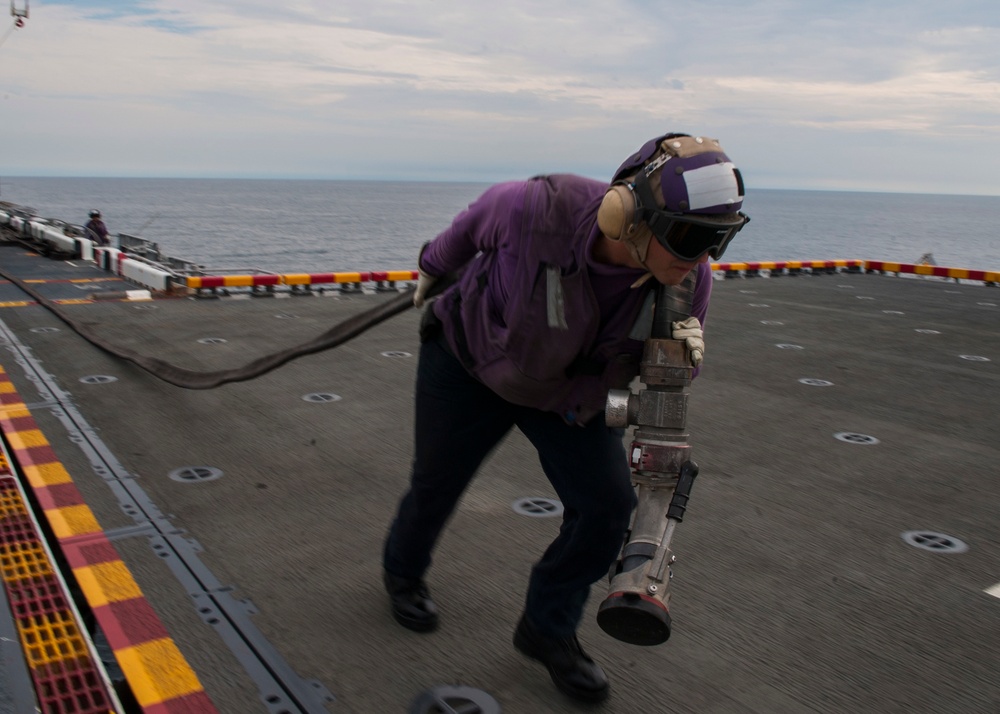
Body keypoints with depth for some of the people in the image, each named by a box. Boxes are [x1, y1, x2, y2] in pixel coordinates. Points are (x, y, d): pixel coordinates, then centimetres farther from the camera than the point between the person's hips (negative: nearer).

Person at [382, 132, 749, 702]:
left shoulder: (689, 278, -27)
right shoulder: (540, 209, -39)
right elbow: (479, 217, -14)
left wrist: (685, 357, -36)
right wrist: (435, 265, 7)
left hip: (569, 392, 3)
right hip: (471, 363, -2)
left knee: (608, 506, -8)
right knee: (438, 482, 14)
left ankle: (548, 630, 17)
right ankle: (403, 573, 49)